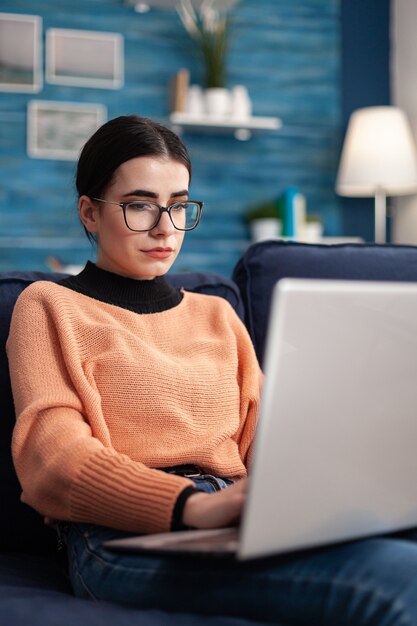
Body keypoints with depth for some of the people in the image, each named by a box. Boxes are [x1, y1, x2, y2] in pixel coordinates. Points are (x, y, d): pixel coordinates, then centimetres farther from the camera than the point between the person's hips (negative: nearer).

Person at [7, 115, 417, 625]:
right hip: (129, 535, -5)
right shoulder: (50, 307, 12)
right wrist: (195, 506, -23)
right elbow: (53, 455, -5)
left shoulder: (216, 314, 28)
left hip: (240, 523, 6)